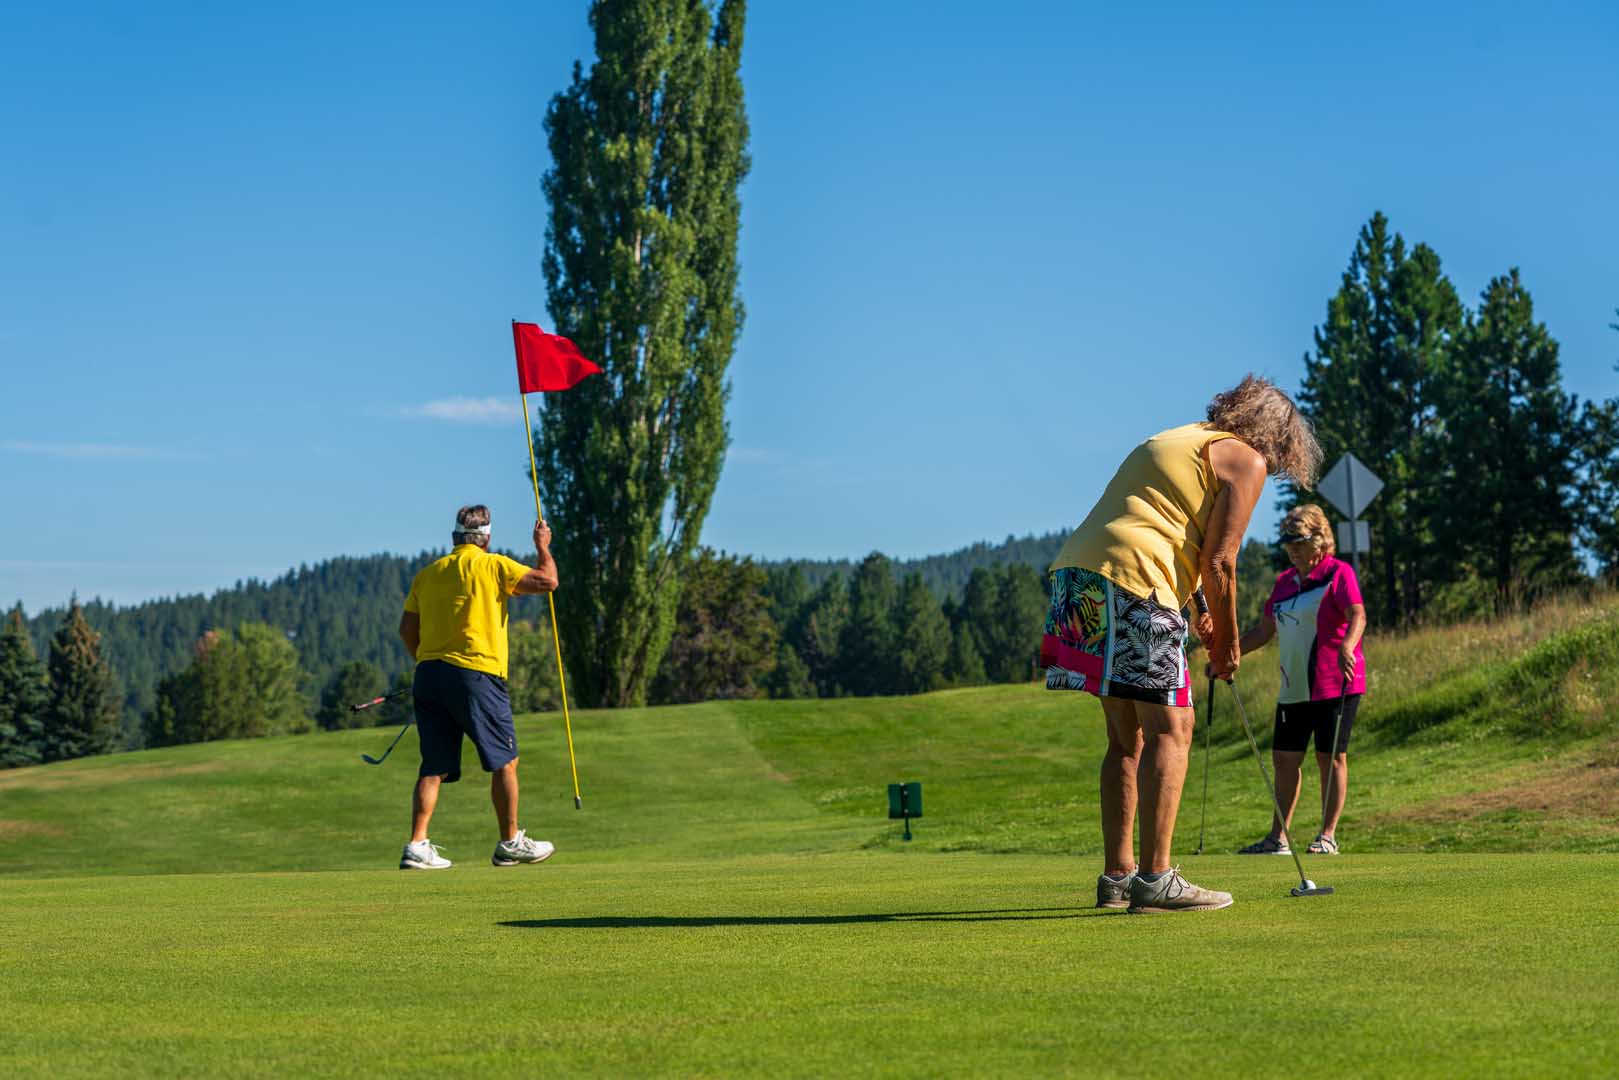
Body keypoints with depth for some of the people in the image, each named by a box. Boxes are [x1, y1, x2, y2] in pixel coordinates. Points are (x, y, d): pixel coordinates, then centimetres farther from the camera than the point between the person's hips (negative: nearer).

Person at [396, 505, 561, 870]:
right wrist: (542, 547, 12)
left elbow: (407, 629, 13)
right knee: (505, 761, 6)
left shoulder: (428, 573, 14)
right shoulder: (493, 566, -2)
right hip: (475, 675, -6)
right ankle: (510, 843, 10)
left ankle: (417, 846, -2)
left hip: (429, 674, 6)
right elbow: (547, 580, -4)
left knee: (434, 768, 6)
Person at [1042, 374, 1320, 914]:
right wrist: (1227, 640, 8)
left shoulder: (1172, 441, 30)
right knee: (1170, 727, -5)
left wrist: (1198, 616, 23)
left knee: (1127, 735, 14)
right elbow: (1218, 561, -3)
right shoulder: (1246, 459, 5)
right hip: (1133, 584, -9)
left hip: (1074, 574, 9)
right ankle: (1154, 879, -11)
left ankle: (1117, 875, 15)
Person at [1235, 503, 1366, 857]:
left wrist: (1347, 646, -39)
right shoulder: (1285, 582, 16)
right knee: (1284, 758, 5)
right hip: (1293, 687, 7)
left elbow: (1357, 615, -20)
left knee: (1331, 757, -2)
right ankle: (1278, 838, 10)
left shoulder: (1338, 572, -5)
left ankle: (1328, 835, 5)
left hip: (1334, 684, -7)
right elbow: (1264, 630, 22)